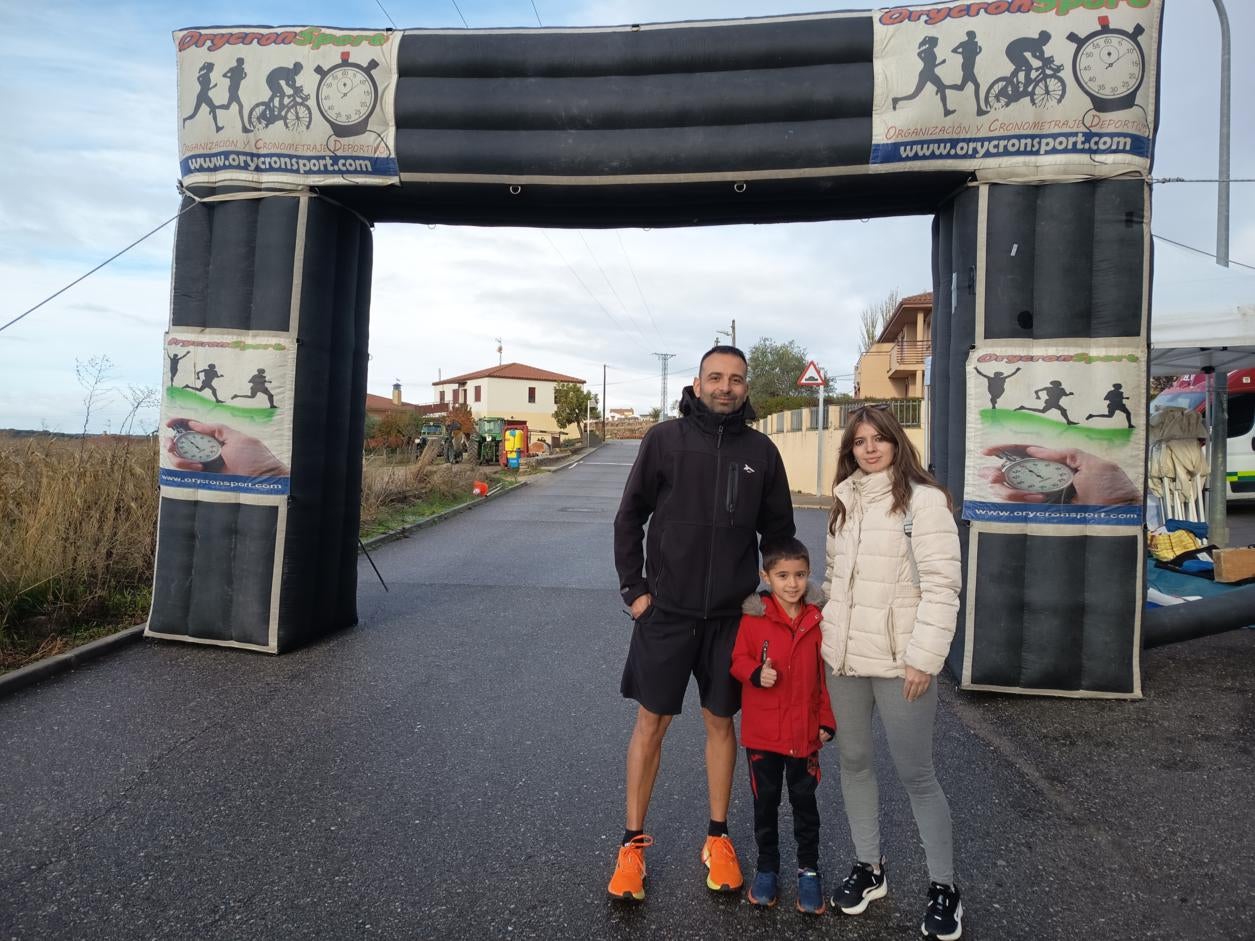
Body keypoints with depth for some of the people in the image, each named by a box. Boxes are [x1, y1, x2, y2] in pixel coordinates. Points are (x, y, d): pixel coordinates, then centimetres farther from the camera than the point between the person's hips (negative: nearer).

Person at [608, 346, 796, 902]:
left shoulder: (761, 451, 1)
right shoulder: (664, 439, -4)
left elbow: (779, 531, 10)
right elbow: (629, 517, 0)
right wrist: (634, 588, -3)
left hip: (731, 615, 2)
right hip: (665, 611, -1)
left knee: (721, 722, 13)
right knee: (651, 723, 7)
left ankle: (718, 838, 31)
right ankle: (633, 843, 23)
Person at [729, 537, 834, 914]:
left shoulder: (817, 620, -5)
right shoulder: (753, 618, -11)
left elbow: (824, 674, 3)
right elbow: (738, 660, -4)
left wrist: (827, 719, 3)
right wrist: (756, 674, -24)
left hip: (805, 731, 1)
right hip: (762, 731, -1)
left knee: (804, 800, 15)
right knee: (765, 801, 14)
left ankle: (809, 869, 32)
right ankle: (767, 867, 32)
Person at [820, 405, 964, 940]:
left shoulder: (924, 499, -10)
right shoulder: (844, 501, 11)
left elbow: (941, 585, -14)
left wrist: (923, 657, -18)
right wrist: (826, 637, 12)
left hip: (899, 659, -6)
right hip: (845, 655, 6)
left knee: (915, 773, 3)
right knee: (853, 761, 14)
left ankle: (943, 886, 22)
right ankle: (869, 867, 31)